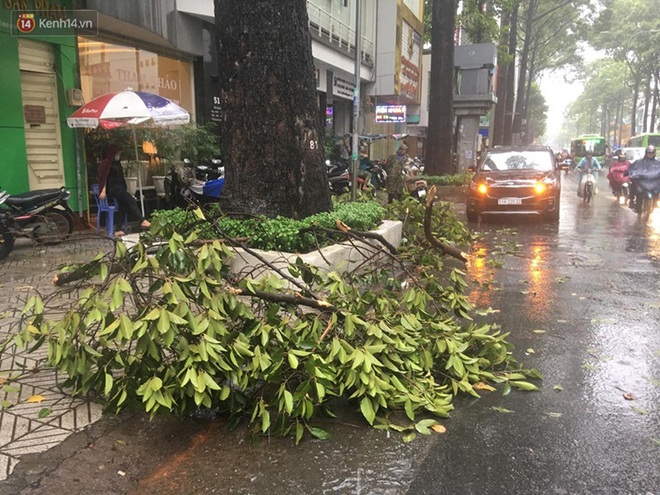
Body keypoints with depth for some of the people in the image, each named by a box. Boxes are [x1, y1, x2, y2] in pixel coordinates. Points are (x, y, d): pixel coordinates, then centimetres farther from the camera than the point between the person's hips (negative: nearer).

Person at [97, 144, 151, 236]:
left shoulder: (117, 163, 21)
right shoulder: (106, 163, -3)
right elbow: (104, 177, -10)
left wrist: (125, 189, 19)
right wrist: (103, 191, -18)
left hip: (120, 188, 8)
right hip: (113, 188, -8)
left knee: (123, 207, -1)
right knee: (131, 201, -19)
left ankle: (118, 230, -1)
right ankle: (143, 221, -24)